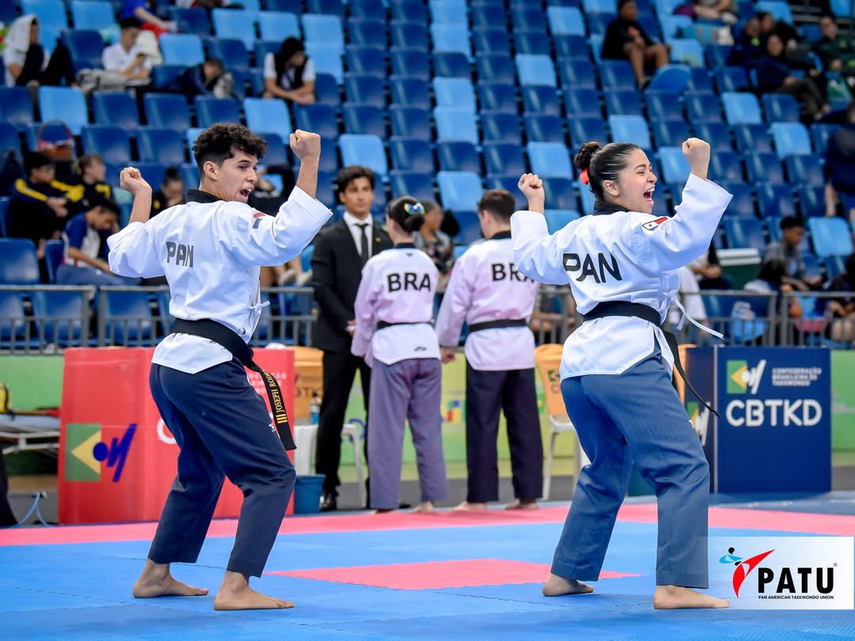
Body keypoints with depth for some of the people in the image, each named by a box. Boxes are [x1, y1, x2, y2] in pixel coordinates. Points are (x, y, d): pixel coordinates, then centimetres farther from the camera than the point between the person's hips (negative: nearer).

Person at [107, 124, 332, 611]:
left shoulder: (171, 220, 12)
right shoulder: (229, 219, -13)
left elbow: (125, 259, 27)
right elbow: (285, 239, -29)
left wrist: (141, 199, 36)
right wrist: (310, 164, -27)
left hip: (169, 364, 10)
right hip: (210, 368, -10)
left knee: (202, 472, 28)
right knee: (272, 473, -10)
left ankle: (156, 574, 37)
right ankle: (236, 587, -18)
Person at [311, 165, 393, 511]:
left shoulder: (384, 239, 12)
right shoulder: (328, 239, 2)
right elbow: (322, 288, -5)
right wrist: (348, 324, -13)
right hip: (339, 339, -3)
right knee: (333, 412, -1)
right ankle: (327, 485, 3)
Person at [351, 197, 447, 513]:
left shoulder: (378, 264, -8)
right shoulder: (428, 264, 5)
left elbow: (364, 311, 1)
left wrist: (361, 348, 17)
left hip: (390, 345, -4)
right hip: (426, 345, 4)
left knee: (386, 428, 0)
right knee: (428, 425, 10)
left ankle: (385, 502, 1)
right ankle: (430, 497, 14)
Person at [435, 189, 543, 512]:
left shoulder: (474, 256, -10)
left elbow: (454, 304, -4)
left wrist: (446, 343, 9)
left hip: (486, 344, -5)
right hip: (522, 342, 5)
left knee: (482, 424, 1)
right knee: (524, 421, 8)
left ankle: (479, 497, 4)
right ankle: (528, 494, 10)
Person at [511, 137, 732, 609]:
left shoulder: (575, 234, 19)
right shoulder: (634, 230, -4)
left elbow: (532, 261, 35)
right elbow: (686, 238, -22)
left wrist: (533, 210, 47)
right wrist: (700, 173, -21)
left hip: (577, 363, 9)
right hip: (629, 357, -9)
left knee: (605, 471, 26)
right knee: (685, 469, -11)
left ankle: (566, 574, 30)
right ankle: (676, 584, -21)